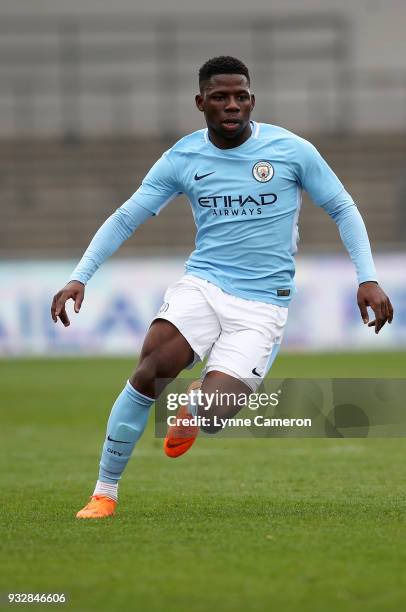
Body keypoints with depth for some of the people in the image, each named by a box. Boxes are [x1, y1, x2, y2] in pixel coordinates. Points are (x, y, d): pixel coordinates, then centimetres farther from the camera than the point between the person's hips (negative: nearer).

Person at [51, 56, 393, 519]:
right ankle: (104, 493, -11)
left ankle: (192, 411, 22)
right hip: (202, 285, 2)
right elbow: (125, 219, 6)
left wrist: (367, 278, -3)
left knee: (214, 411, -20)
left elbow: (342, 209, 6)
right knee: (151, 368, -25)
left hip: (263, 304, -1)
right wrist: (79, 277, -4)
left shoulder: (291, 150, -3)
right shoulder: (182, 158, 2)